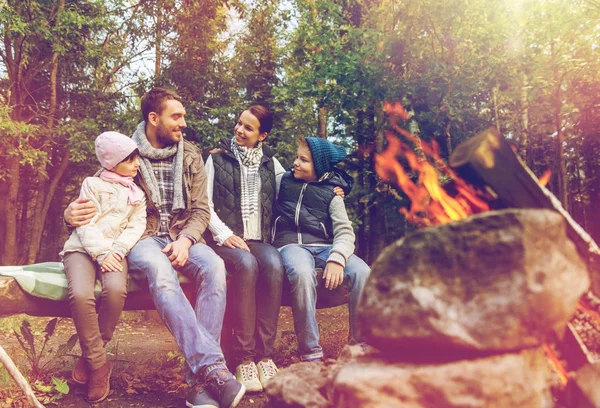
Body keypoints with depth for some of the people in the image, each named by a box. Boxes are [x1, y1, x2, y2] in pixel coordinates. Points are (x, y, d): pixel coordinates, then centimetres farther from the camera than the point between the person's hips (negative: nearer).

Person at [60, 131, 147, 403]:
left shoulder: (137, 194, 17)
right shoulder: (92, 184, 8)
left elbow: (136, 226, 4)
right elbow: (85, 225, -3)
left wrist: (116, 251, -13)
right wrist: (101, 253, -18)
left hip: (114, 251, 2)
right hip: (83, 248, -2)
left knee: (116, 290, -33)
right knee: (80, 295, -33)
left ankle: (89, 357, -12)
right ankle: (99, 364, -16)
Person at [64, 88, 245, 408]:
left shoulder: (190, 155, 11)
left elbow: (201, 209, 8)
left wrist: (185, 240, -12)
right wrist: (71, 213, -14)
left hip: (183, 236, 3)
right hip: (142, 238, -2)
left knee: (213, 266, -32)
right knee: (160, 269, -39)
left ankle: (199, 379, -32)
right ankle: (212, 366, -42)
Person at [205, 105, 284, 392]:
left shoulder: (270, 163, 16)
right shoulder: (217, 158, 10)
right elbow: (205, 203, 4)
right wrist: (225, 234, -10)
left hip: (259, 239, 2)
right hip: (226, 238, -2)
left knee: (274, 265, -33)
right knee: (246, 264, -36)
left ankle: (265, 354, -26)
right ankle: (244, 356, -28)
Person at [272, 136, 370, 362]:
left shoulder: (330, 193, 11)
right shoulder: (285, 181, 16)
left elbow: (345, 231, -1)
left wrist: (336, 259, -20)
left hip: (324, 246, 1)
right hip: (291, 244, -1)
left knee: (362, 272, -29)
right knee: (302, 273, -39)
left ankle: (358, 344, -12)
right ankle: (310, 352, -30)